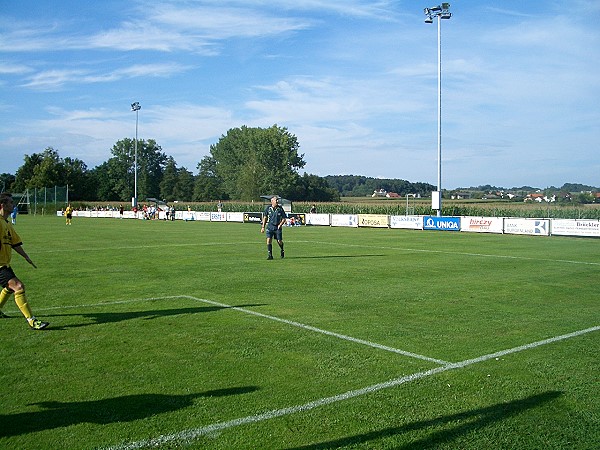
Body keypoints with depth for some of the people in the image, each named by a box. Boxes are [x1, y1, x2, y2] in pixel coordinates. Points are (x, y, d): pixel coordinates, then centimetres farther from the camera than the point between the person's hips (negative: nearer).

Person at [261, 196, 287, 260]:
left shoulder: (280, 209, -3)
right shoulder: (268, 208, -1)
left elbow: (284, 218, 3)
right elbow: (265, 217, 10)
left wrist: (280, 224, -11)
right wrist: (263, 227, 8)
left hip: (277, 227, 0)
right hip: (270, 226, 1)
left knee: (279, 241, 3)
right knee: (269, 240, -13)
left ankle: (282, 251, 36)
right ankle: (270, 255, -4)